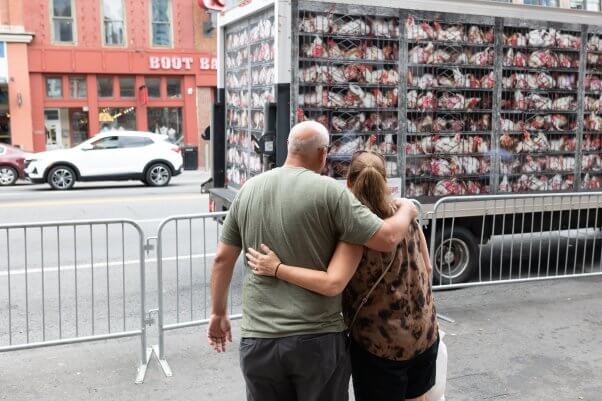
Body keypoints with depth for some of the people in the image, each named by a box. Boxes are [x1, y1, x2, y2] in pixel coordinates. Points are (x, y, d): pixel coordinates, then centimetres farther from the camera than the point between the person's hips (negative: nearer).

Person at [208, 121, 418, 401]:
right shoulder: (330, 191, -11)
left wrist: (218, 313, 19)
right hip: (318, 337, -3)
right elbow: (387, 239, -13)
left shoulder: (248, 189, 3)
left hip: (258, 337, 4)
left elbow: (222, 258, 8)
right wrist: (406, 211, 8)